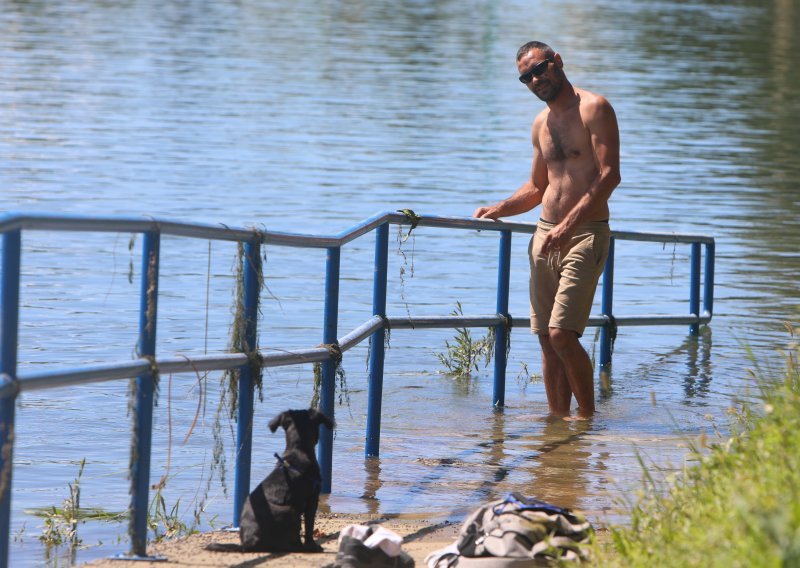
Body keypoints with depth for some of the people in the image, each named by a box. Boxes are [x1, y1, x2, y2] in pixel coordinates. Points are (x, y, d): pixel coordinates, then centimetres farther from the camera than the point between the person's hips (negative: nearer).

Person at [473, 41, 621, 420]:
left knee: (562, 334, -16)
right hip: (546, 234, 7)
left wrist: (569, 225, -24)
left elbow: (609, 175, -16)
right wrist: (497, 210, 11)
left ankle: (587, 416, -4)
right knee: (547, 339, 5)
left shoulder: (593, 109, -6)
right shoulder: (541, 124, 17)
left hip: (586, 234, -7)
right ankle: (557, 419, 10)